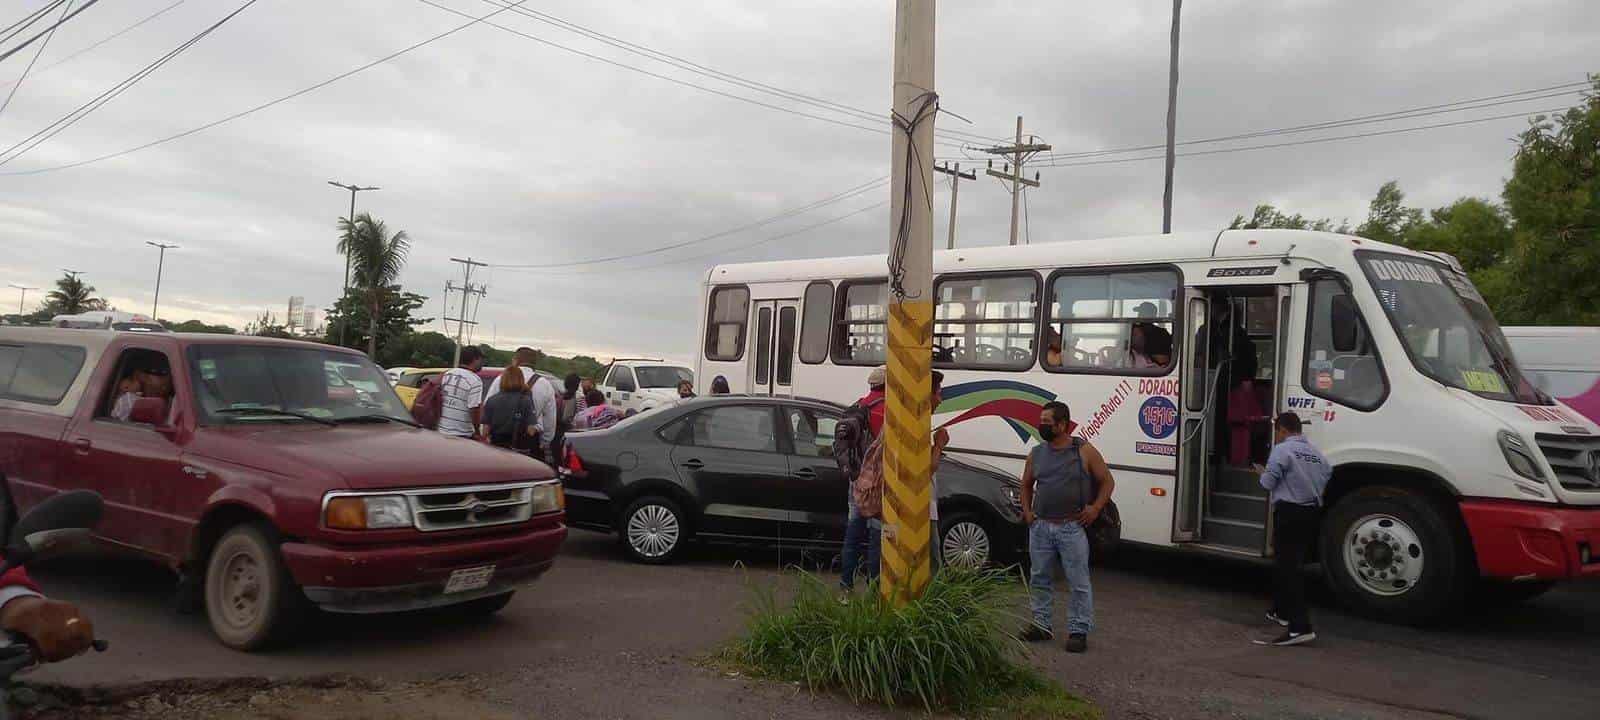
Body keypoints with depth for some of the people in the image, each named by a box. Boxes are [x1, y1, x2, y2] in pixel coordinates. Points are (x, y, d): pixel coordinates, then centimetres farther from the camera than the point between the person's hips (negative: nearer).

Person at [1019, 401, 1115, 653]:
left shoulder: (1084, 451, -4)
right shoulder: (1037, 453, 7)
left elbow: (1107, 481, 1)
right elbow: (1026, 485, 20)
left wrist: (1096, 507, -10)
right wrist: (1026, 510, 7)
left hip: (1072, 528, -4)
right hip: (1040, 527, 4)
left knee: (1079, 583, -1)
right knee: (1039, 579, 11)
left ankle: (1078, 631, 8)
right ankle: (1042, 625, 24)